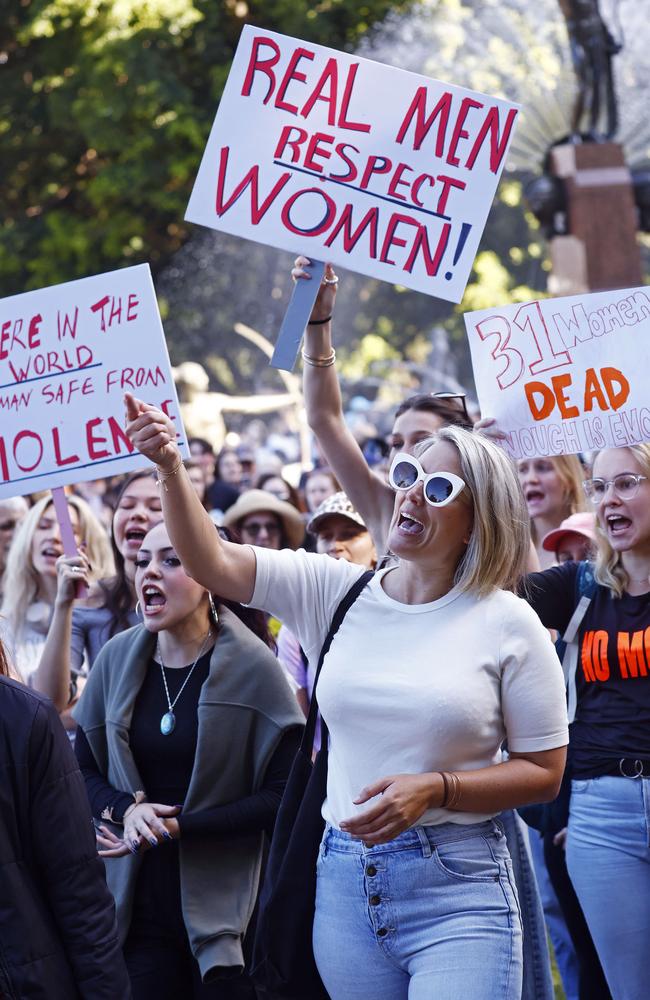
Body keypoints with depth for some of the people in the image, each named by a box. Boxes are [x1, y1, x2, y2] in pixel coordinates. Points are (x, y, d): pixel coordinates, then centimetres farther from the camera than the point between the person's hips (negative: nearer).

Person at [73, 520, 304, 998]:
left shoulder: (253, 666, -8)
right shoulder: (118, 657, 3)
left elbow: (281, 797, -8)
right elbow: (85, 768, 11)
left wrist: (176, 827, -15)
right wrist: (125, 809, -10)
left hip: (224, 904, -3)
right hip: (141, 902, 3)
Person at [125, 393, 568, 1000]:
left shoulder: (507, 624, -3)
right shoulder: (335, 592, 7)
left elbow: (544, 772, -1)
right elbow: (213, 563, -2)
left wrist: (433, 789, -15)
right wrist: (170, 468, -17)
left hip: (457, 890, -3)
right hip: (344, 883, 4)